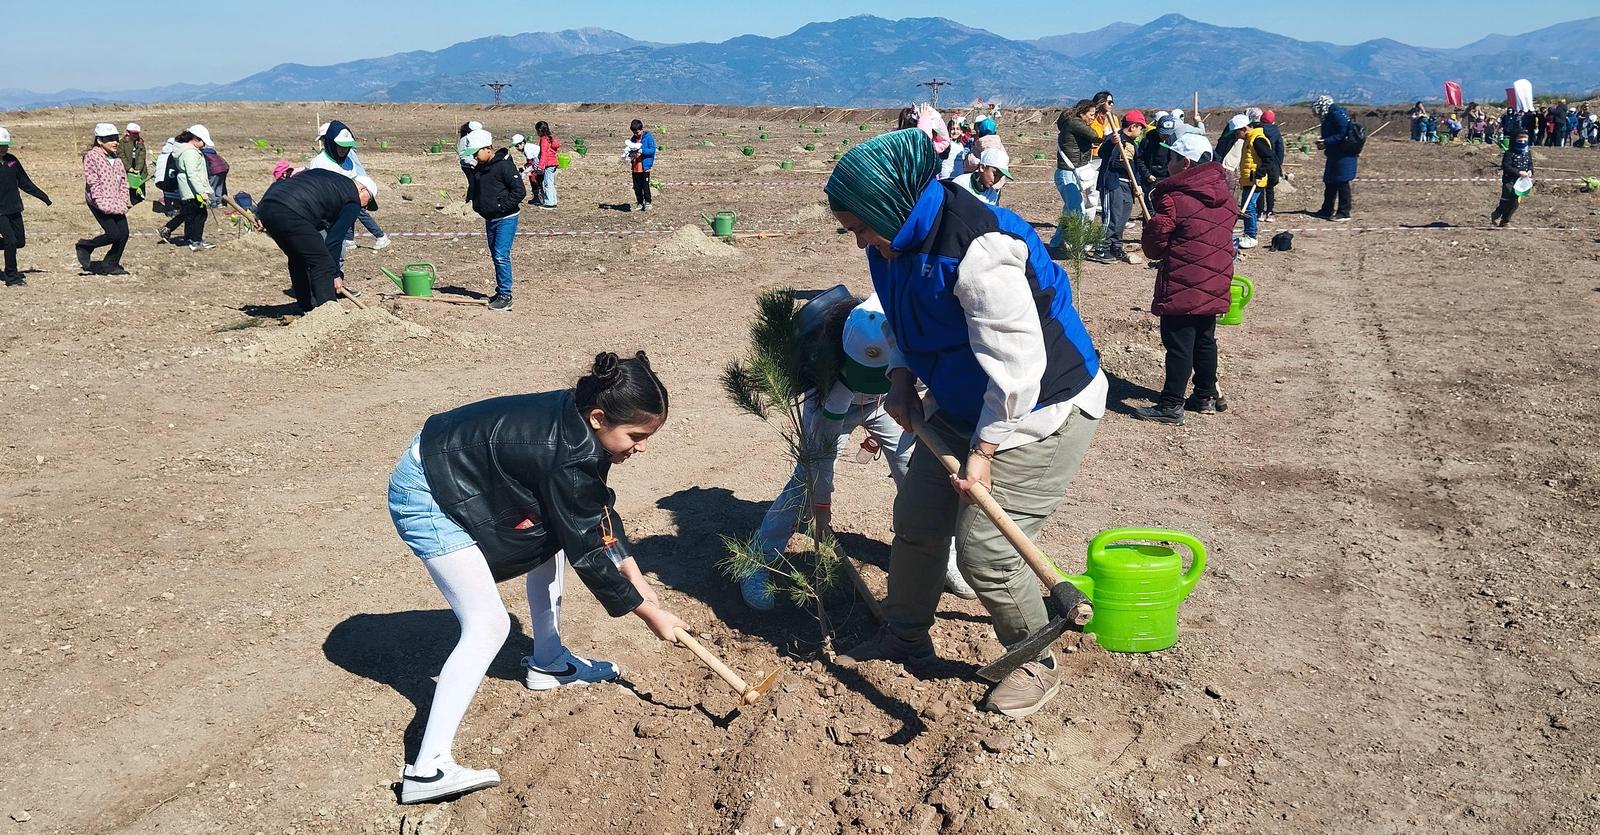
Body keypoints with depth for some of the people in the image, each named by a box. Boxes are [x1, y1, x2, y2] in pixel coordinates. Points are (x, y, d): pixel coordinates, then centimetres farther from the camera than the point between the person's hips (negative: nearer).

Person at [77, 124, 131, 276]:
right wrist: (103, 204, -18)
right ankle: (84, 247, 12)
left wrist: (123, 202, 2)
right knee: (113, 234, -14)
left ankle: (110, 265, 14)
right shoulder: (91, 156, -9)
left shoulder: (117, 159, 12)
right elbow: (93, 183, -14)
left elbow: (123, 181, 14)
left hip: (116, 204, 7)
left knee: (124, 233, -1)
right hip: (99, 203, -7)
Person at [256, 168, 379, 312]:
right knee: (322, 263, -1)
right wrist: (335, 273, 10)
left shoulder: (321, 172, 31)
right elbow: (334, 239, 3)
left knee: (298, 258, 24)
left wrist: (261, 215, 24)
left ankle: (308, 309, 29)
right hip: (291, 214, -9)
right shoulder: (353, 202, 9)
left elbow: (278, 183, 25)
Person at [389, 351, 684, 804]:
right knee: (488, 627, -13)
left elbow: (601, 512, 8)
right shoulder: (566, 457, -30)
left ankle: (547, 662, 29)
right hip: (426, 498, -10)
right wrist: (650, 614, -10)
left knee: (555, 533, 17)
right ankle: (428, 768, -14)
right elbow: (589, 555, -21)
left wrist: (637, 580, 3)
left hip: (459, 472, 10)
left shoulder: (579, 422, -5)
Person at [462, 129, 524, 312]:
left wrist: (502, 206, -19)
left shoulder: (504, 165, -16)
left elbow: (520, 191, -19)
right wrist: (476, 205, 10)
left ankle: (505, 296, -8)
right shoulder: (479, 168, 10)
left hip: (506, 219, -9)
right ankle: (500, 292, 22)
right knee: (496, 256, 13)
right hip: (490, 219, 9)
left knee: (501, 256, -13)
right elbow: (473, 190, 27)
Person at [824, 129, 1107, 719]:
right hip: (962, 406, 9)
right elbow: (902, 321, 16)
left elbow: (1016, 366, -31)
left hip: (1040, 410, -9)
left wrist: (983, 451, -24)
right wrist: (901, 377, -3)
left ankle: (1036, 664, 15)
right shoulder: (898, 243, -3)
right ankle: (906, 636, 36)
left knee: (986, 549, -9)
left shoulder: (977, 249, -32)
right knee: (916, 521, 14)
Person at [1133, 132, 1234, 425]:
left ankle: (1171, 405, 1)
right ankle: (1206, 397, 28)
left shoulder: (1173, 199, -16)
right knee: (1205, 339, 18)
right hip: (1215, 283, 7)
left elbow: (1153, 246, -12)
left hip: (1182, 285, -7)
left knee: (1178, 344, -3)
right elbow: (1218, 234, 15)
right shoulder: (1225, 194, 6)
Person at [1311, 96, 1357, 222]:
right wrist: (1323, 142, 3)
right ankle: (1327, 210, 25)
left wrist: (1326, 142, -21)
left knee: (1342, 183, -5)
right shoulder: (1329, 116, 15)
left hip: (1343, 156, -10)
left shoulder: (1337, 114, -16)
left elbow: (1343, 134, -22)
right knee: (1329, 183, 15)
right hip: (1334, 156, 10)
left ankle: (1344, 213, -1)